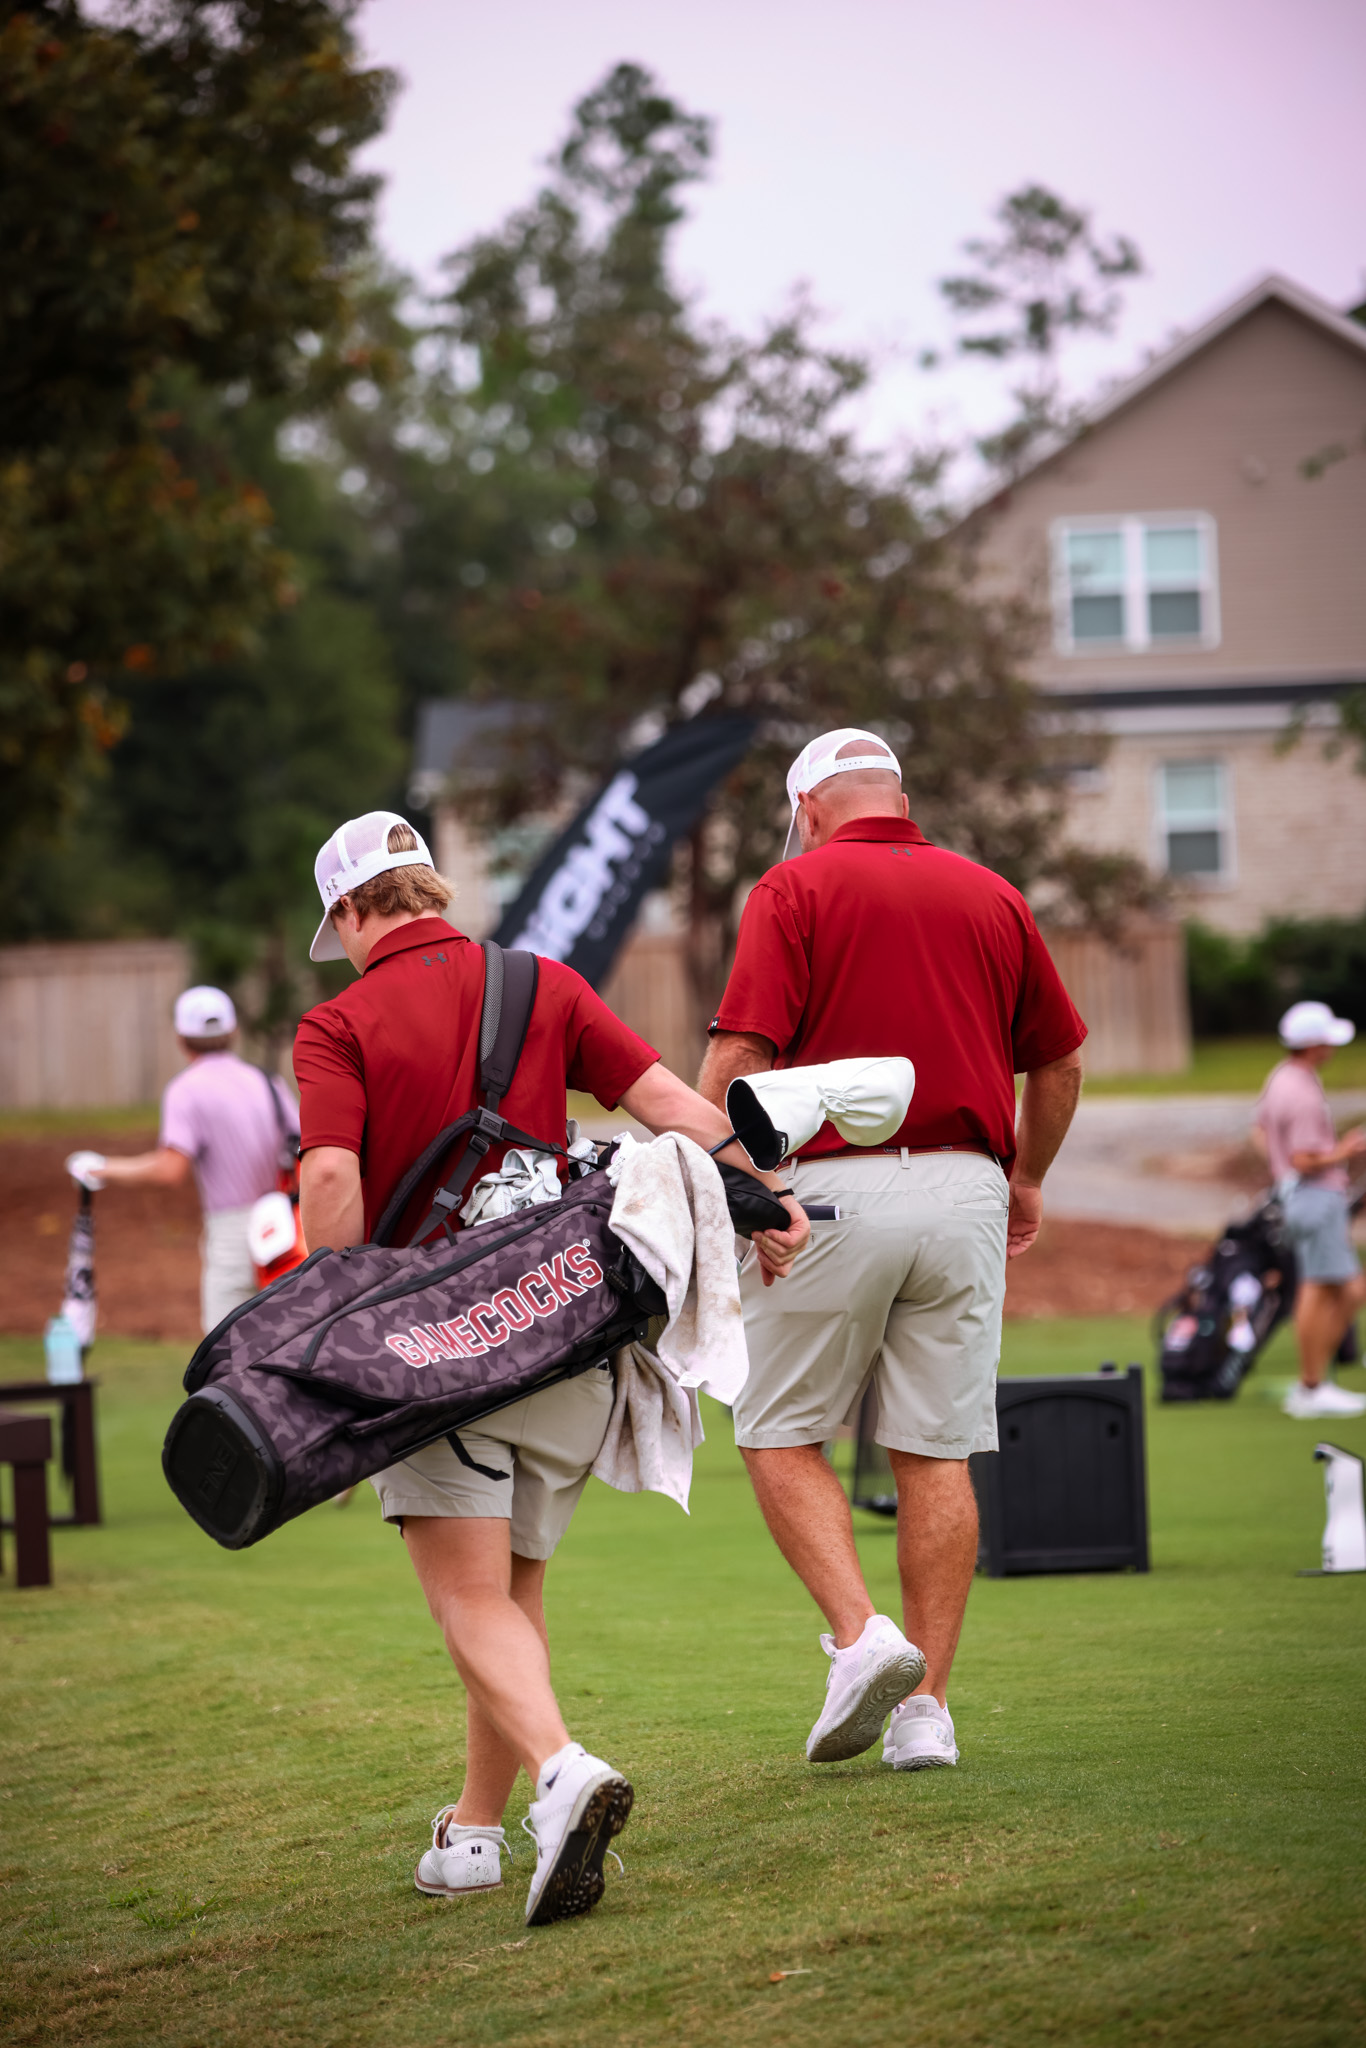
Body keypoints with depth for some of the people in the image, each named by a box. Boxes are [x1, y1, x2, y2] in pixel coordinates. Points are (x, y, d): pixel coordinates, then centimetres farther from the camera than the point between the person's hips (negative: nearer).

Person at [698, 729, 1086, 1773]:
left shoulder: (796, 890, -1)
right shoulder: (992, 896, 12)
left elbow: (740, 1057, -12)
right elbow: (1059, 1062, 18)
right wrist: (1028, 1179, 32)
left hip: (832, 1187, -4)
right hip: (964, 1189, 4)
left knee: (782, 1436, 8)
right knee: (936, 1453, 6)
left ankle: (860, 1631, -10)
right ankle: (926, 1706, 4)